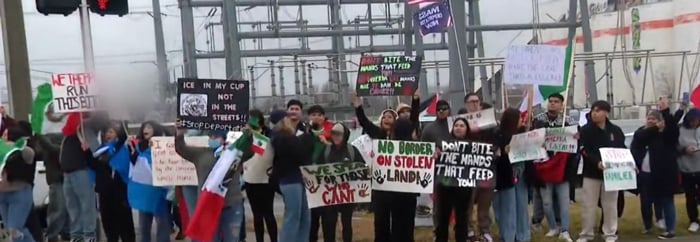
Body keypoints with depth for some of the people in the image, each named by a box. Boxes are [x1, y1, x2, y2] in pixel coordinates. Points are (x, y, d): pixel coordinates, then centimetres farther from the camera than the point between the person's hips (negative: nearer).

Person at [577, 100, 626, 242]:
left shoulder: (616, 130, 3)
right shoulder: (586, 130, -4)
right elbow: (585, 151, -14)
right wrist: (597, 162, -29)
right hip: (591, 173, -1)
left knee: (610, 205, 7)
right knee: (588, 205, 3)